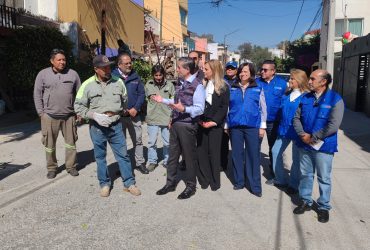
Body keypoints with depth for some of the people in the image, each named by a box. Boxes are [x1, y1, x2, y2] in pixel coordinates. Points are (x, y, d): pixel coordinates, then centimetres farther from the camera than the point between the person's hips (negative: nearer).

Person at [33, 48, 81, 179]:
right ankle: (51, 168, 24)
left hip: (69, 115, 1)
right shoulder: (43, 74, 1)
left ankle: (71, 166, 22)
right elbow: (37, 95, 4)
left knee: (71, 142, 7)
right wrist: (41, 112, -1)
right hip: (49, 116, -1)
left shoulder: (73, 74, 4)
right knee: (49, 144, 8)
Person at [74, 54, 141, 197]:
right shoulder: (88, 85, -5)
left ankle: (129, 183, 18)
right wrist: (95, 115, -16)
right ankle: (104, 183, 27)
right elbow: (78, 106, -4)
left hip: (115, 125, 1)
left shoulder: (118, 82, 0)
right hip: (97, 127, -1)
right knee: (100, 157, 11)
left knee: (123, 155, 6)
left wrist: (117, 113, 6)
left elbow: (125, 100, 15)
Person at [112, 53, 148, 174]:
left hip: (134, 114, 2)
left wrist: (135, 108, -9)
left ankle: (140, 163, 21)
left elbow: (141, 93, 4)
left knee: (138, 140, 9)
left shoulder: (135, 76, 5)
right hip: (119, 116, -2)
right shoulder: (113, 76, -4)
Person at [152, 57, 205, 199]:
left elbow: (199, 109, -19)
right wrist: (163, 100, 19)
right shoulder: (179, 83, 10)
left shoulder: (197, 86, -14)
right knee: (172, 154, 14)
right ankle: (171, 183, 29)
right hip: (175, 123, 8)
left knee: (189, 156, 6)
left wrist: (184, 109, -32)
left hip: (187, 125, -7)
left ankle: (190, 186, 23)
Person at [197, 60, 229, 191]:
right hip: (202, 123, 4)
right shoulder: (202, 84, 9)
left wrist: (213, 121, -16)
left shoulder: (223, 87, -2)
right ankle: (204, 179, 16)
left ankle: (214, 181, 15)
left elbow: (224, 107, -7)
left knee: (214, 152, 2)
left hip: (215, 124, -4)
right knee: (201, 152, 5)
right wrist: (199, 119, -6)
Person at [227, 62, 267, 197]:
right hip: (235, 126, 2)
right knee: (237, 154, 8)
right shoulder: (232, 89, 8)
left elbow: (263, 109, 5)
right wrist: (225, 125, 6)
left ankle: (255, 186, 9)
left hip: (253, 126, -2)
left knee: (253, 156, 1)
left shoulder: (258, 89, 5)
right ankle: (239, 181, 22)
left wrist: (262, 126, 0)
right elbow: (227, 107, 9)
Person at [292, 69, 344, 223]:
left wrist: (313, 137, -16)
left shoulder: (335, 99, -10)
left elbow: (333, 125, -17)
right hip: (304, 145, 5)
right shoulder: (306, 98, 7)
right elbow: (296, 118, 7)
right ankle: (306, 201, 31)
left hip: (323, 146, -5)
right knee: (305, 174, 15)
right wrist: (302, 134, -10)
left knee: (324, 178, 7)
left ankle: (324, 207, 24)